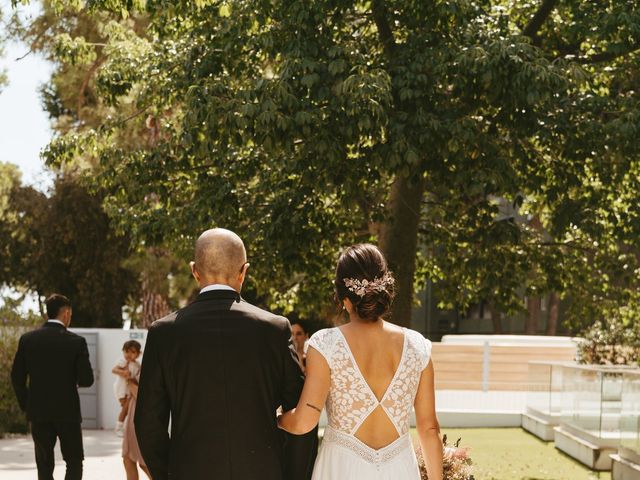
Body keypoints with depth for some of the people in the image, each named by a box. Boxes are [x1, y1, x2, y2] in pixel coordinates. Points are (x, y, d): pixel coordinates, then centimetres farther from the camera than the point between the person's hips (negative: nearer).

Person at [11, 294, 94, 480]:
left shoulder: (27, 339, 0)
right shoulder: (76, 342, -8)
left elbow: (17, 377, 1)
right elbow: (87, 379, -9)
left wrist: (26, 405, 13)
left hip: (38, 412, 3)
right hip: (67, 411, -3)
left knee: (44, 465, 10)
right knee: (74, 462, 9)